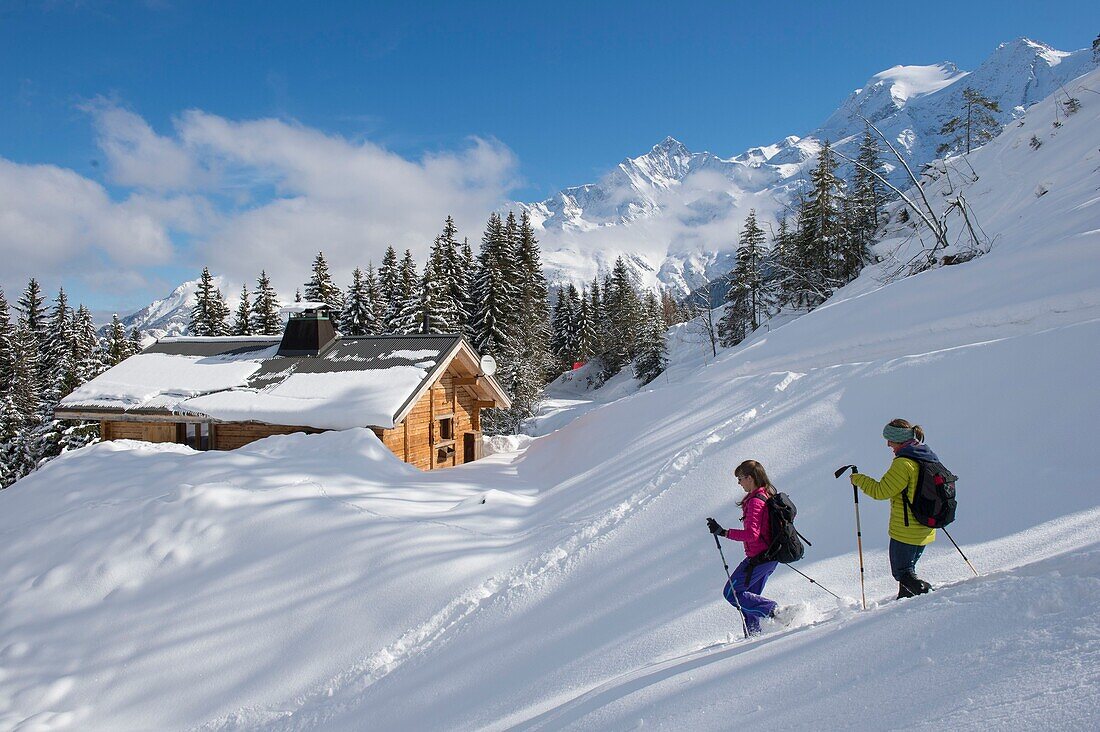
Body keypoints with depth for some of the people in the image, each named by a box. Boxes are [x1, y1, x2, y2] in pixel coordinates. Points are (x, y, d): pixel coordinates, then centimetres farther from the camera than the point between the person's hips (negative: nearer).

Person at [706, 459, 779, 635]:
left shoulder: (755, 502, -21)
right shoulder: (769, 496, 8)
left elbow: (751, 534, -29)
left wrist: (723, 532, -28)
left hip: (758, 557, -10)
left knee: (732, 593, -1)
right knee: (749, 595, 17)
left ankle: (773, 611, -7)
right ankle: (753, 632, 16)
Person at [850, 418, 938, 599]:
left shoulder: (903, 463, -21)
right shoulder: (928, 458, 6)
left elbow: (881, 491, -18)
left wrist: (858, 479, -5)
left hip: (905, 530, -9)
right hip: (925, 531, 9)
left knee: (902, 572, 3)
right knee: (907, 568, 24)